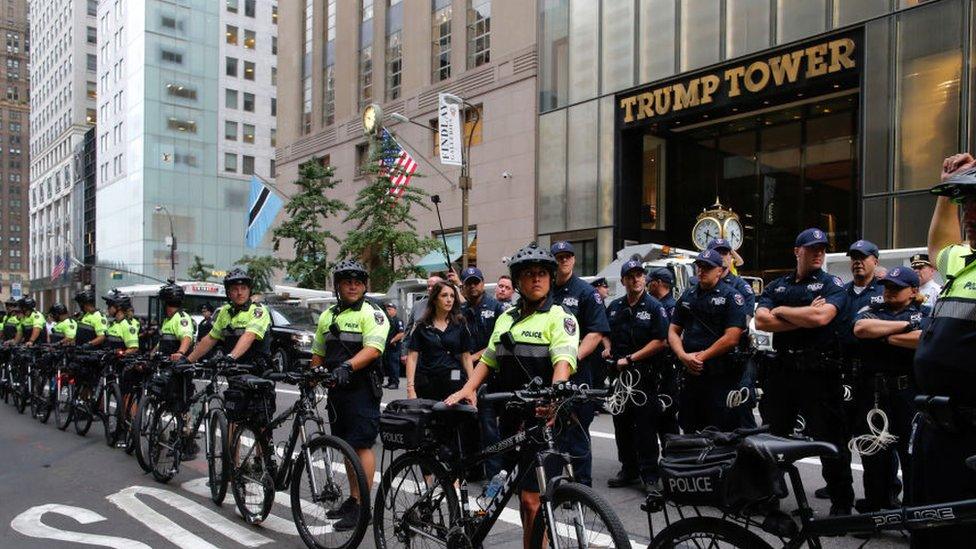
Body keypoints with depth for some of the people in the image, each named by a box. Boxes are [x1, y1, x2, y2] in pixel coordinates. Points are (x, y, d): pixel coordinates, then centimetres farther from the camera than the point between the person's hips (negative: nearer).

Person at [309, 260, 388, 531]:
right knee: (348, 447, 13)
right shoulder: (327, 316, 16)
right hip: (337, 389, 7)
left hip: (362, 390, -7)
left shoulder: (372, 314, -6)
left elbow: (372, 349, -21)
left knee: (361, 446, -6)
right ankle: (353, 499, 23)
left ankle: (362, 506, -2)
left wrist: (347, 366, -35)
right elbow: (318, 353, 22)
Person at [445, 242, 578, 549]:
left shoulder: (559, 317, -5)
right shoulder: (506, 318, 16)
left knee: (531, 499, -9)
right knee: (523, 495, 15)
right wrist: (468, 389, 3)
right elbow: (488, 359, 19)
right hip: (511, 417, 7)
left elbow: (564, 359, -20)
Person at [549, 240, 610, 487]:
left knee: (576, 431, -1)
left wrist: (575, 356, -22)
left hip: (577, 372, -5)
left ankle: (581, 484, 9)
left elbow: (596, 332, -10)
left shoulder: (586, 292, -1)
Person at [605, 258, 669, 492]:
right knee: (622, 424, 11)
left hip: (644, 375, -5)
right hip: (619, 374, 6)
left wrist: (629, 359, -13)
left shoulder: (654, 307, -4)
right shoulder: (614, 307, 13)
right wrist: (608, 350, 3)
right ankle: (628, 470, 23)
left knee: (645, 426, -4)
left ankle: (649, 475, 4)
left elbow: (660, 341, -10)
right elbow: (606, 333, 24)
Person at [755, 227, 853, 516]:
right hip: (781, 369, 4)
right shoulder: (776, 286, 13)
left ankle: (842, 503, 14)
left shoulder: (832, 284, 2)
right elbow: (761, 321, -3)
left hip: (819, 370, -4)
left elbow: (821, 317, -18)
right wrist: (804, 318, -10)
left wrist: (781, 311, -5)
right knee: (773, 435, 13)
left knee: (829, 438, 1)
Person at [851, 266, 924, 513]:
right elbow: (860, 328, -10)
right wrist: (904, 324, -9)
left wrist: (886, 336, -10)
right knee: (873, 450, 11)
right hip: (872, 391, 3)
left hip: (907, 391, -2)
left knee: (911, 451, 1)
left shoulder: (923, 313, 7)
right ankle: (875, 504, 25)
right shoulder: (871, 309, 13)